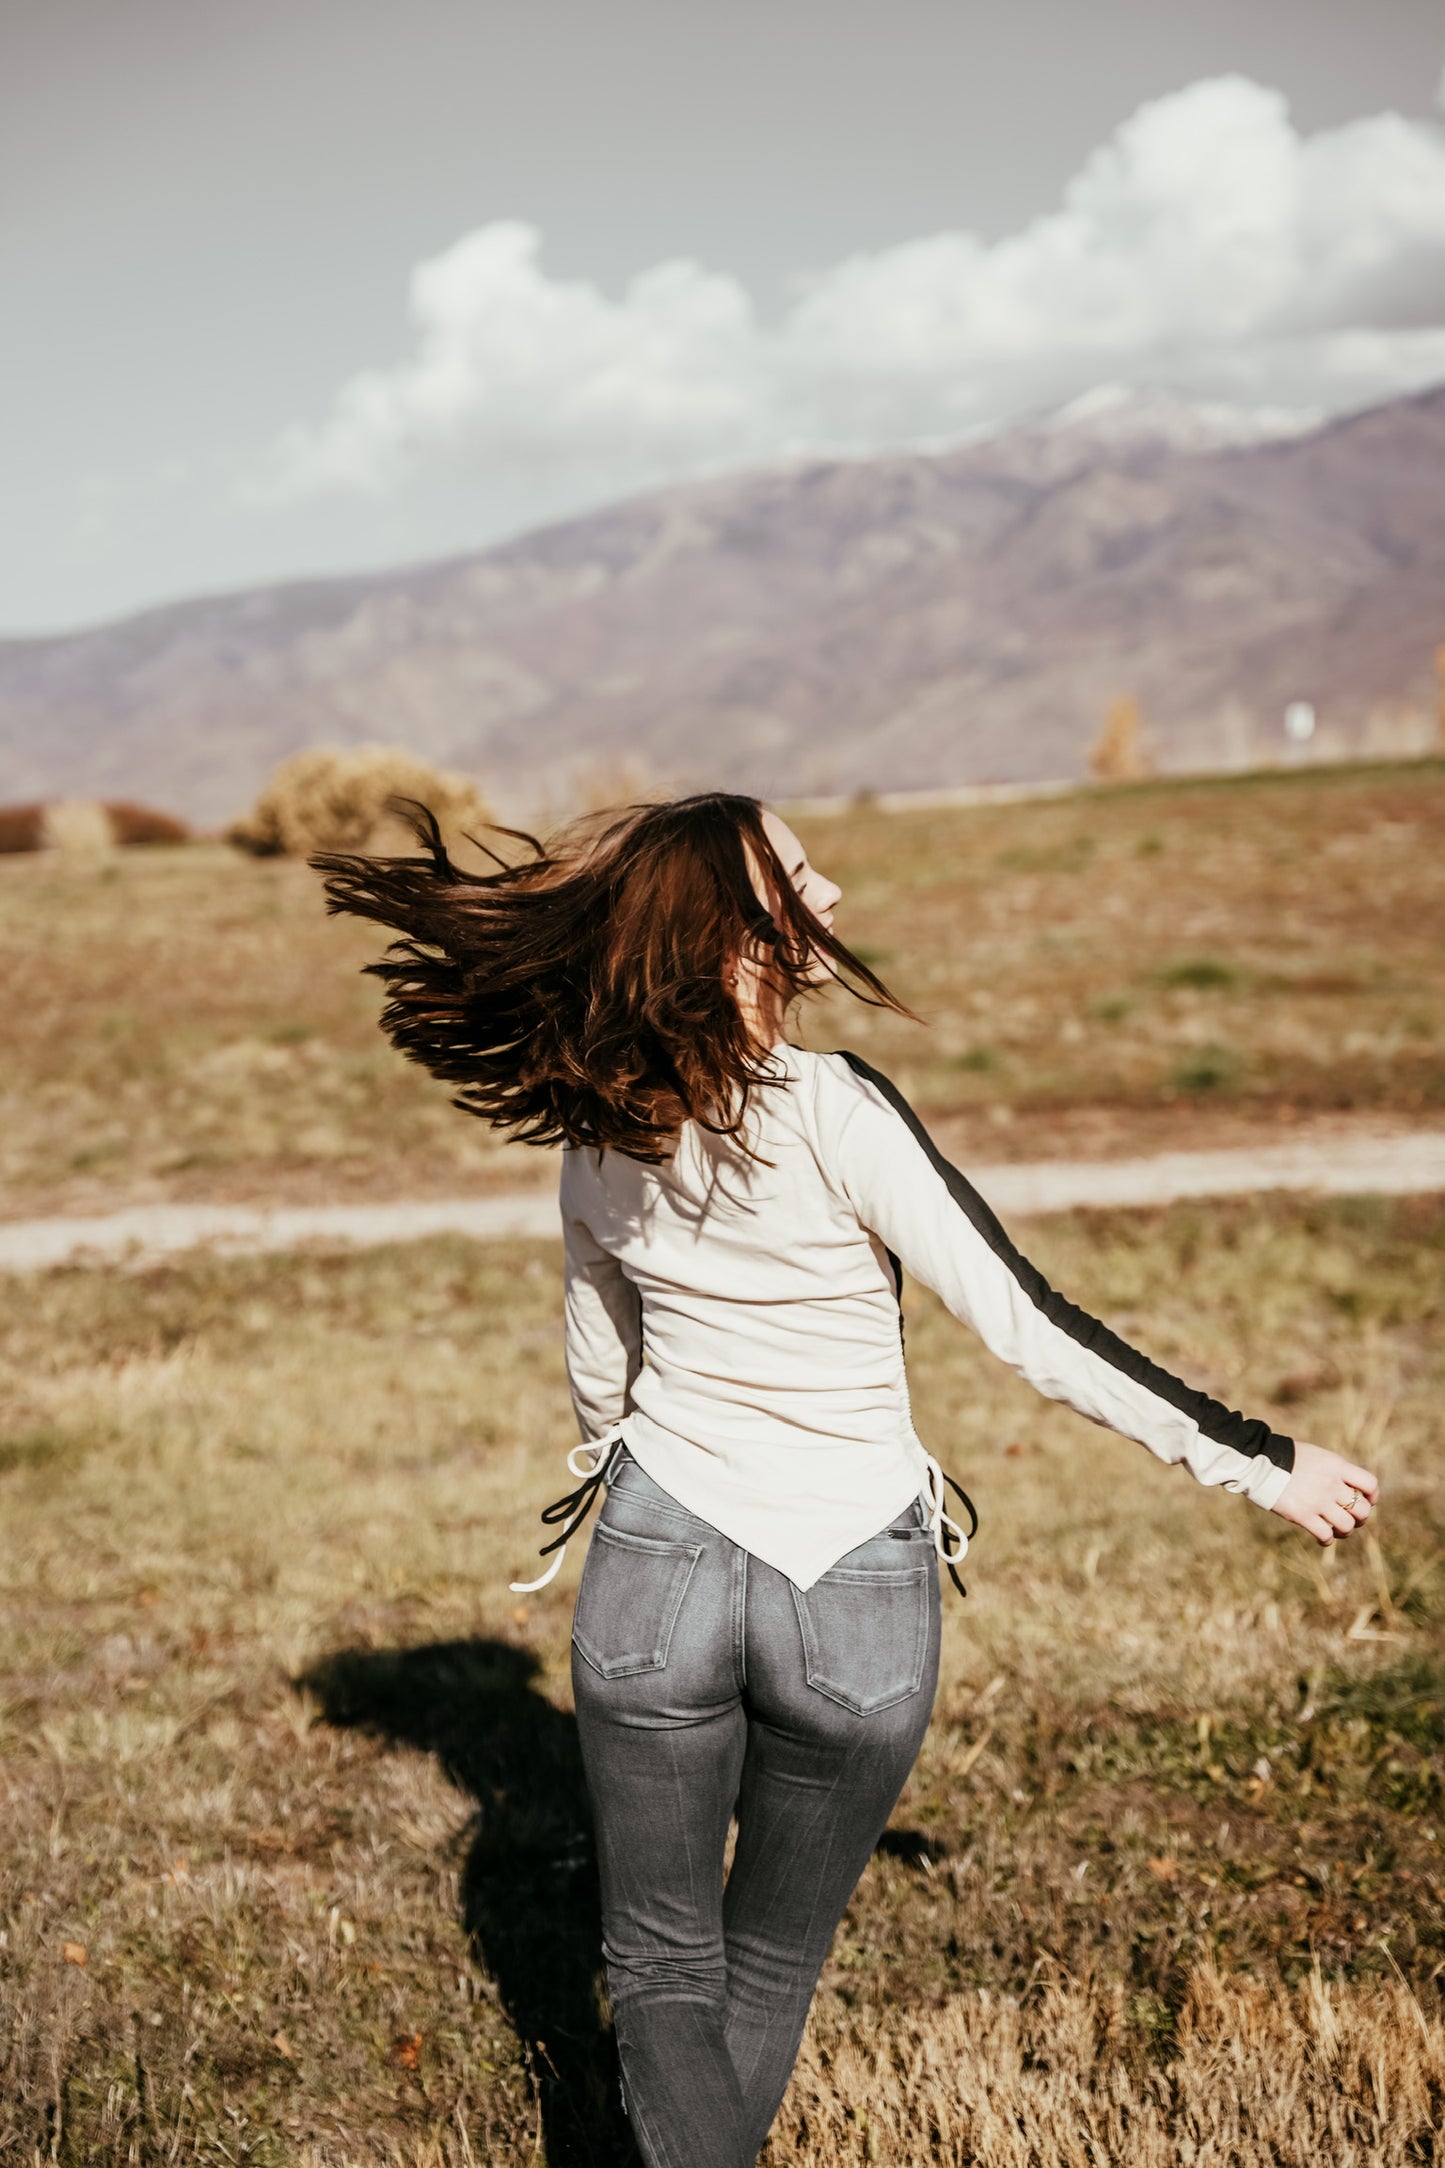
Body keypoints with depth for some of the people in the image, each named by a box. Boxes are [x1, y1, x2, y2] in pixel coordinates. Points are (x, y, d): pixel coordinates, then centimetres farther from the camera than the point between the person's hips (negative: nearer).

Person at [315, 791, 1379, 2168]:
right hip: (855, 1592, -2)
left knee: (663, 1967, 17)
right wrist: (1262, 1465, -9)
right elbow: (1030, 1331, -18)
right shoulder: (834, 1115, -21)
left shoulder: (599, 1139, -5)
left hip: (657, 1568, 2)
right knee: (773, 1963, 21)